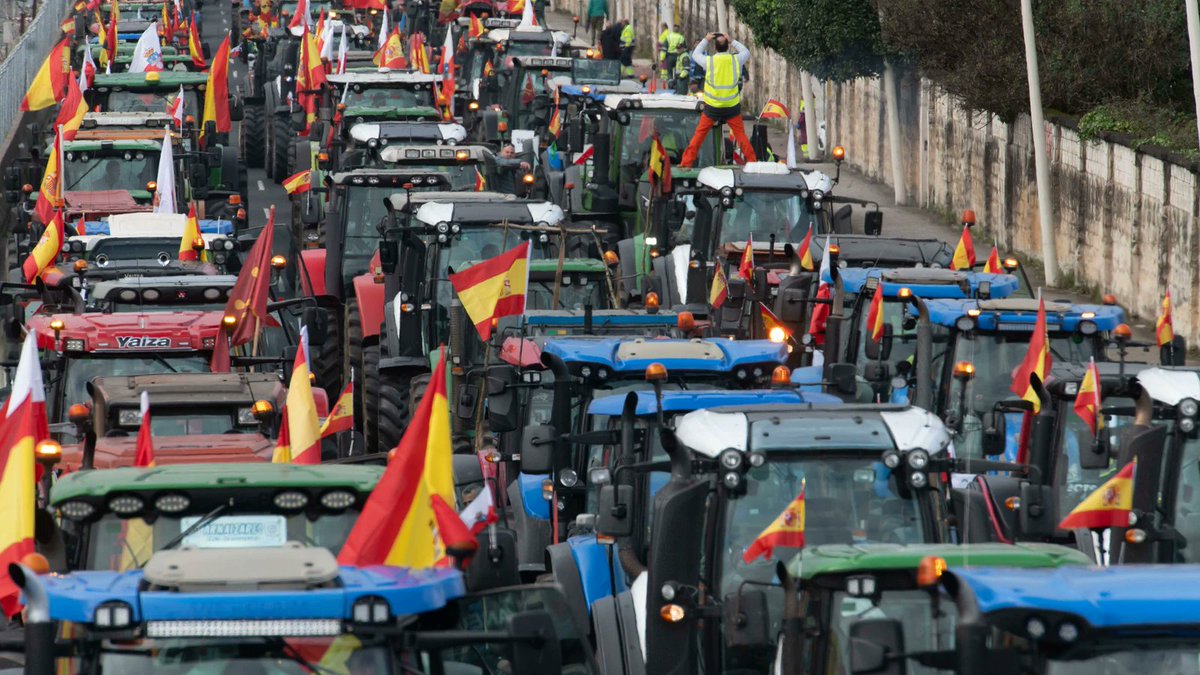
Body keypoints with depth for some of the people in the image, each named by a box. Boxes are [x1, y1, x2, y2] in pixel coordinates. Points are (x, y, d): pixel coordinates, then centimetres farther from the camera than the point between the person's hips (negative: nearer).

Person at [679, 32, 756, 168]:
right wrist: (732, 42, 17)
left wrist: (706, 40, 18)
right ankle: (752, 161, 9)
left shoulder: (709, 61, -9)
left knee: (699, 134, 7)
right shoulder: (736, 60, -6)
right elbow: (746, 52, 17)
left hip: (712, 106, -1)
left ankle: (686, 163, 6)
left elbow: (695, 54, 12)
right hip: (732, 106, 1)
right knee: (740, 134, 10)